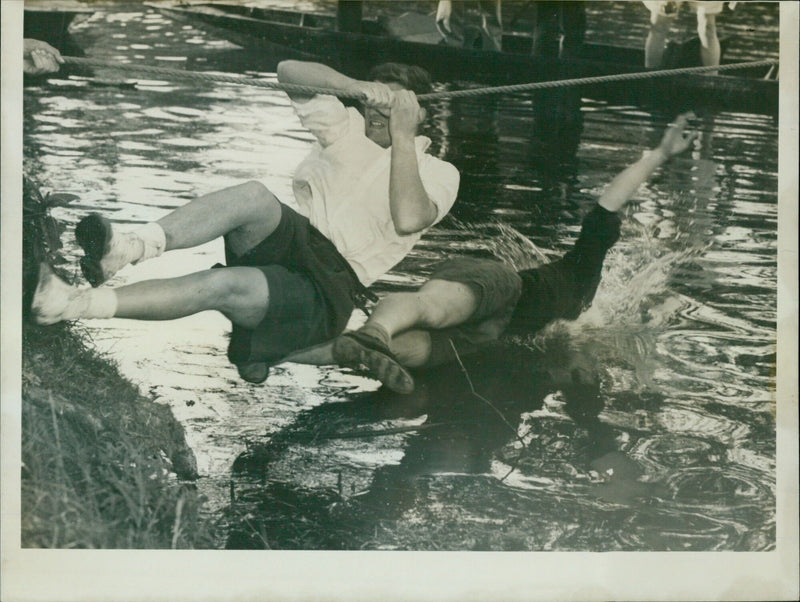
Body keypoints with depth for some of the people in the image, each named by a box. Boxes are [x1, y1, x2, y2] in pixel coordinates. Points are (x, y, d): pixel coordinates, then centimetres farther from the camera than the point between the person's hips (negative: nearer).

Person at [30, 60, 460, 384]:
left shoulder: (437, 173, 8)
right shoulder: (348, 126, 22)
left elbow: (409, 219, -15)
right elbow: (288, 72, 9)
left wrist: (402, 135, -14)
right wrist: (358, 88, -4)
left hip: (328, 286, -4)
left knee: (221, 285, -32)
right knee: (253, 196, -31)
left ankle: (71, 304, -40)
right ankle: (128, 247, -48)